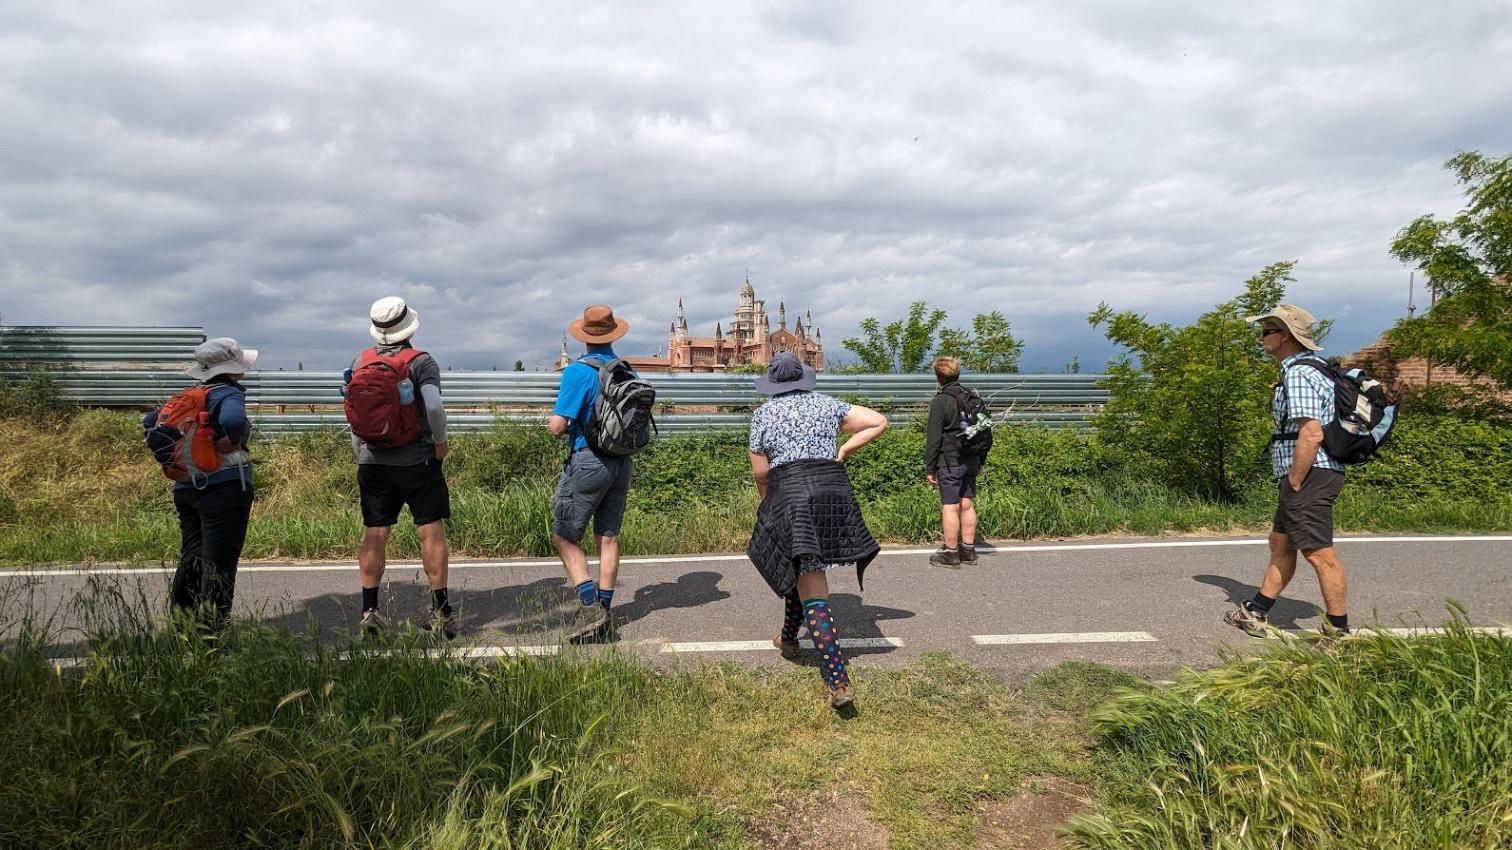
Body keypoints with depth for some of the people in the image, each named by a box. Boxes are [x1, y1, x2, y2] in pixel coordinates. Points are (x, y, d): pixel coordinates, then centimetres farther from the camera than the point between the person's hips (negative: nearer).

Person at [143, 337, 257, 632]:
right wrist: (231, 442, -16)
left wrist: (174, 457, 17)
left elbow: (150, 422, 20)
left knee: (191, 558, 18)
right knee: (219, 564, -2)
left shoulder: (186, 397, 13)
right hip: (225, 487, -8)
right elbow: (234, 420, -33)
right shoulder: (227, 394, -11)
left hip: (185, 488, 8)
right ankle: (210, 630, -2)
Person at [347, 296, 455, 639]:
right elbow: (433, 408, -22)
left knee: (374, 535, 9)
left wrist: (362, 456, 18)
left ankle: (369, 611, 12)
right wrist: (440, 442, -6)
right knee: (431, 533, 1)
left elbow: (353, 414, 8)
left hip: (372, 464, 4)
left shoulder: (360, 363, 5)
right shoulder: (421, 362, -9)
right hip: (417, 462, -4)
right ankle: (441, 610, 3)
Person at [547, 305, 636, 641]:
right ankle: (603, 610, 19)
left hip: (587, 461, -6)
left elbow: (557, 426, -18)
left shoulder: (579, 371, -15)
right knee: (608, 537, 13)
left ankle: (590, 608, -5)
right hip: (622, 462, 6)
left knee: (565, 536, 4)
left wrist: (556, 424, 4)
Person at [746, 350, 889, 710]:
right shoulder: (826, 403, 12)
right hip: (835, 492, 4)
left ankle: (839, 683, -10)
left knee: (813, 593, -4)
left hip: (790, 496, -4)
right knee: (803, 569, 27)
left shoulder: (763, 415, 6)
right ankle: (788, 639, 45)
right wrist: (843, 452, 10)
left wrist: (769, 506, 23)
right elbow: (879, 422, 7)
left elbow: (760, 472, 6)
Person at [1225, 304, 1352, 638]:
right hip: (1311, 476, 11)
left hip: (1309, 476, -11)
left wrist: (1293, 484, -18)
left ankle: (1340, 632, 5)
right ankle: (1256, 613, 28)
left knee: (1320, 555, -4)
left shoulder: (1298, 375, -18)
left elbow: (1311, 435, -27)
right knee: (1280, 543, 18)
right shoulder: (1313, 367, 16)